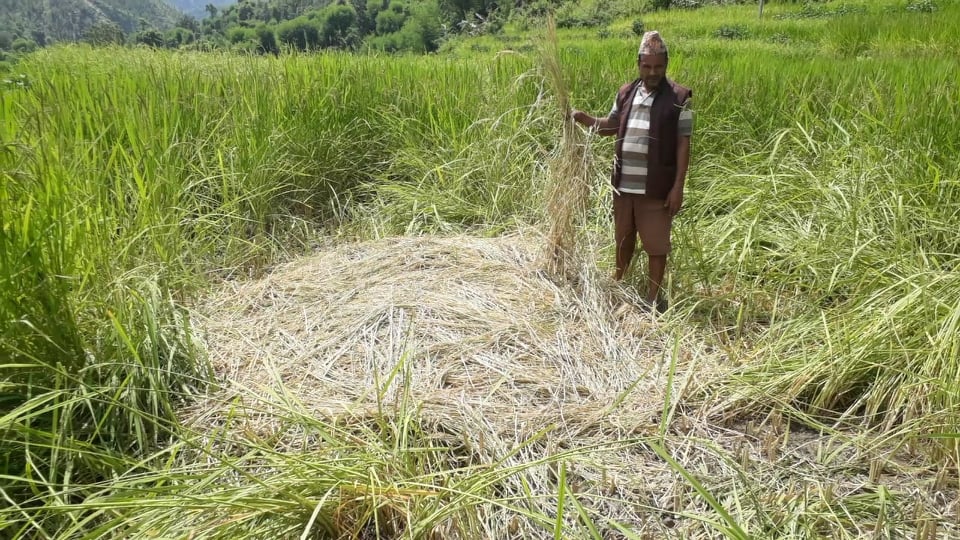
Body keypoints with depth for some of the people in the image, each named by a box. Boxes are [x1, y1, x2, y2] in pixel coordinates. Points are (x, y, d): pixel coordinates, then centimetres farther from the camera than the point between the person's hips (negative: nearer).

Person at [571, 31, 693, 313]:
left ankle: (654, 295, 17)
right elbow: (611, 125, 20)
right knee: (623, 237, 19)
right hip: (623, 183, 5)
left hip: (656, 186, -5)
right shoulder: (626, 93, 7)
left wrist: (678, 186, -13)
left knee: (656, 242, 4)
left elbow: (683, 144, -8)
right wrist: (584, 119, 2)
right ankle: (618, 281, 38)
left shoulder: (679, 98, -8)